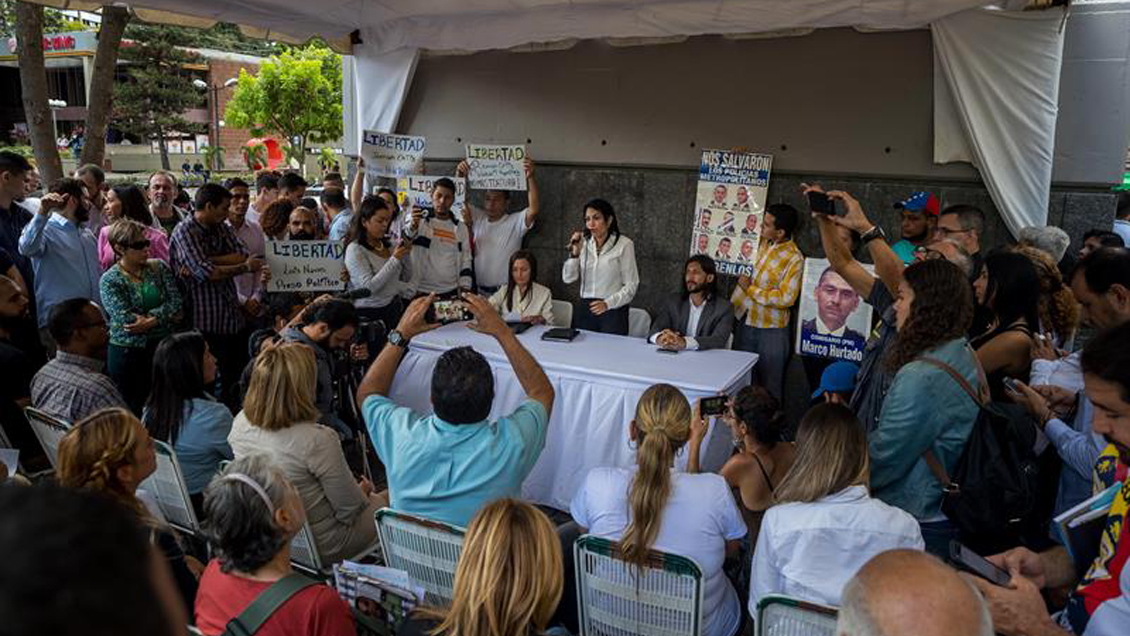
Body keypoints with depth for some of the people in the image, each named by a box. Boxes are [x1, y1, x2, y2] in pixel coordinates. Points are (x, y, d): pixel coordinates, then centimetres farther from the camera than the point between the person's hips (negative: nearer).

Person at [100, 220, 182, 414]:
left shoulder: (158, 267, 5)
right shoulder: (110, 280, -6)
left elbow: (176, 301, -4)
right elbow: (125, 319, -15)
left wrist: (151, 319, -17)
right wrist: (166, 316, -12)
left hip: (162, 346, 3)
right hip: (128, 353, -3)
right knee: (135, 408, 4)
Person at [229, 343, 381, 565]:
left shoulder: (240, 424, -15)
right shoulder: (318, 440, -34)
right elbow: (349, 510, -20)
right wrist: (362, 491, 0)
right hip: (320, 547, -7)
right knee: (379, 504, 22)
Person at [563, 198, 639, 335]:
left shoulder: (624, 244, -6)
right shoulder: (584, 242, 7)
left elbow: (631, 285, -7)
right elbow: (567, 279, 5)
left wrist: (607, 303, -18)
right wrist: (575, 253, -8)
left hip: (613, 310, -3)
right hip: (584, 309, 3)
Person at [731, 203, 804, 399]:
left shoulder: (794, 258, -18)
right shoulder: (762, 243, 2)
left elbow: (786, 298, -23)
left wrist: (750, 289, -18)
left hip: (770, 329, -7)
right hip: (744, 321, 7)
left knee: (770, 386, 7)